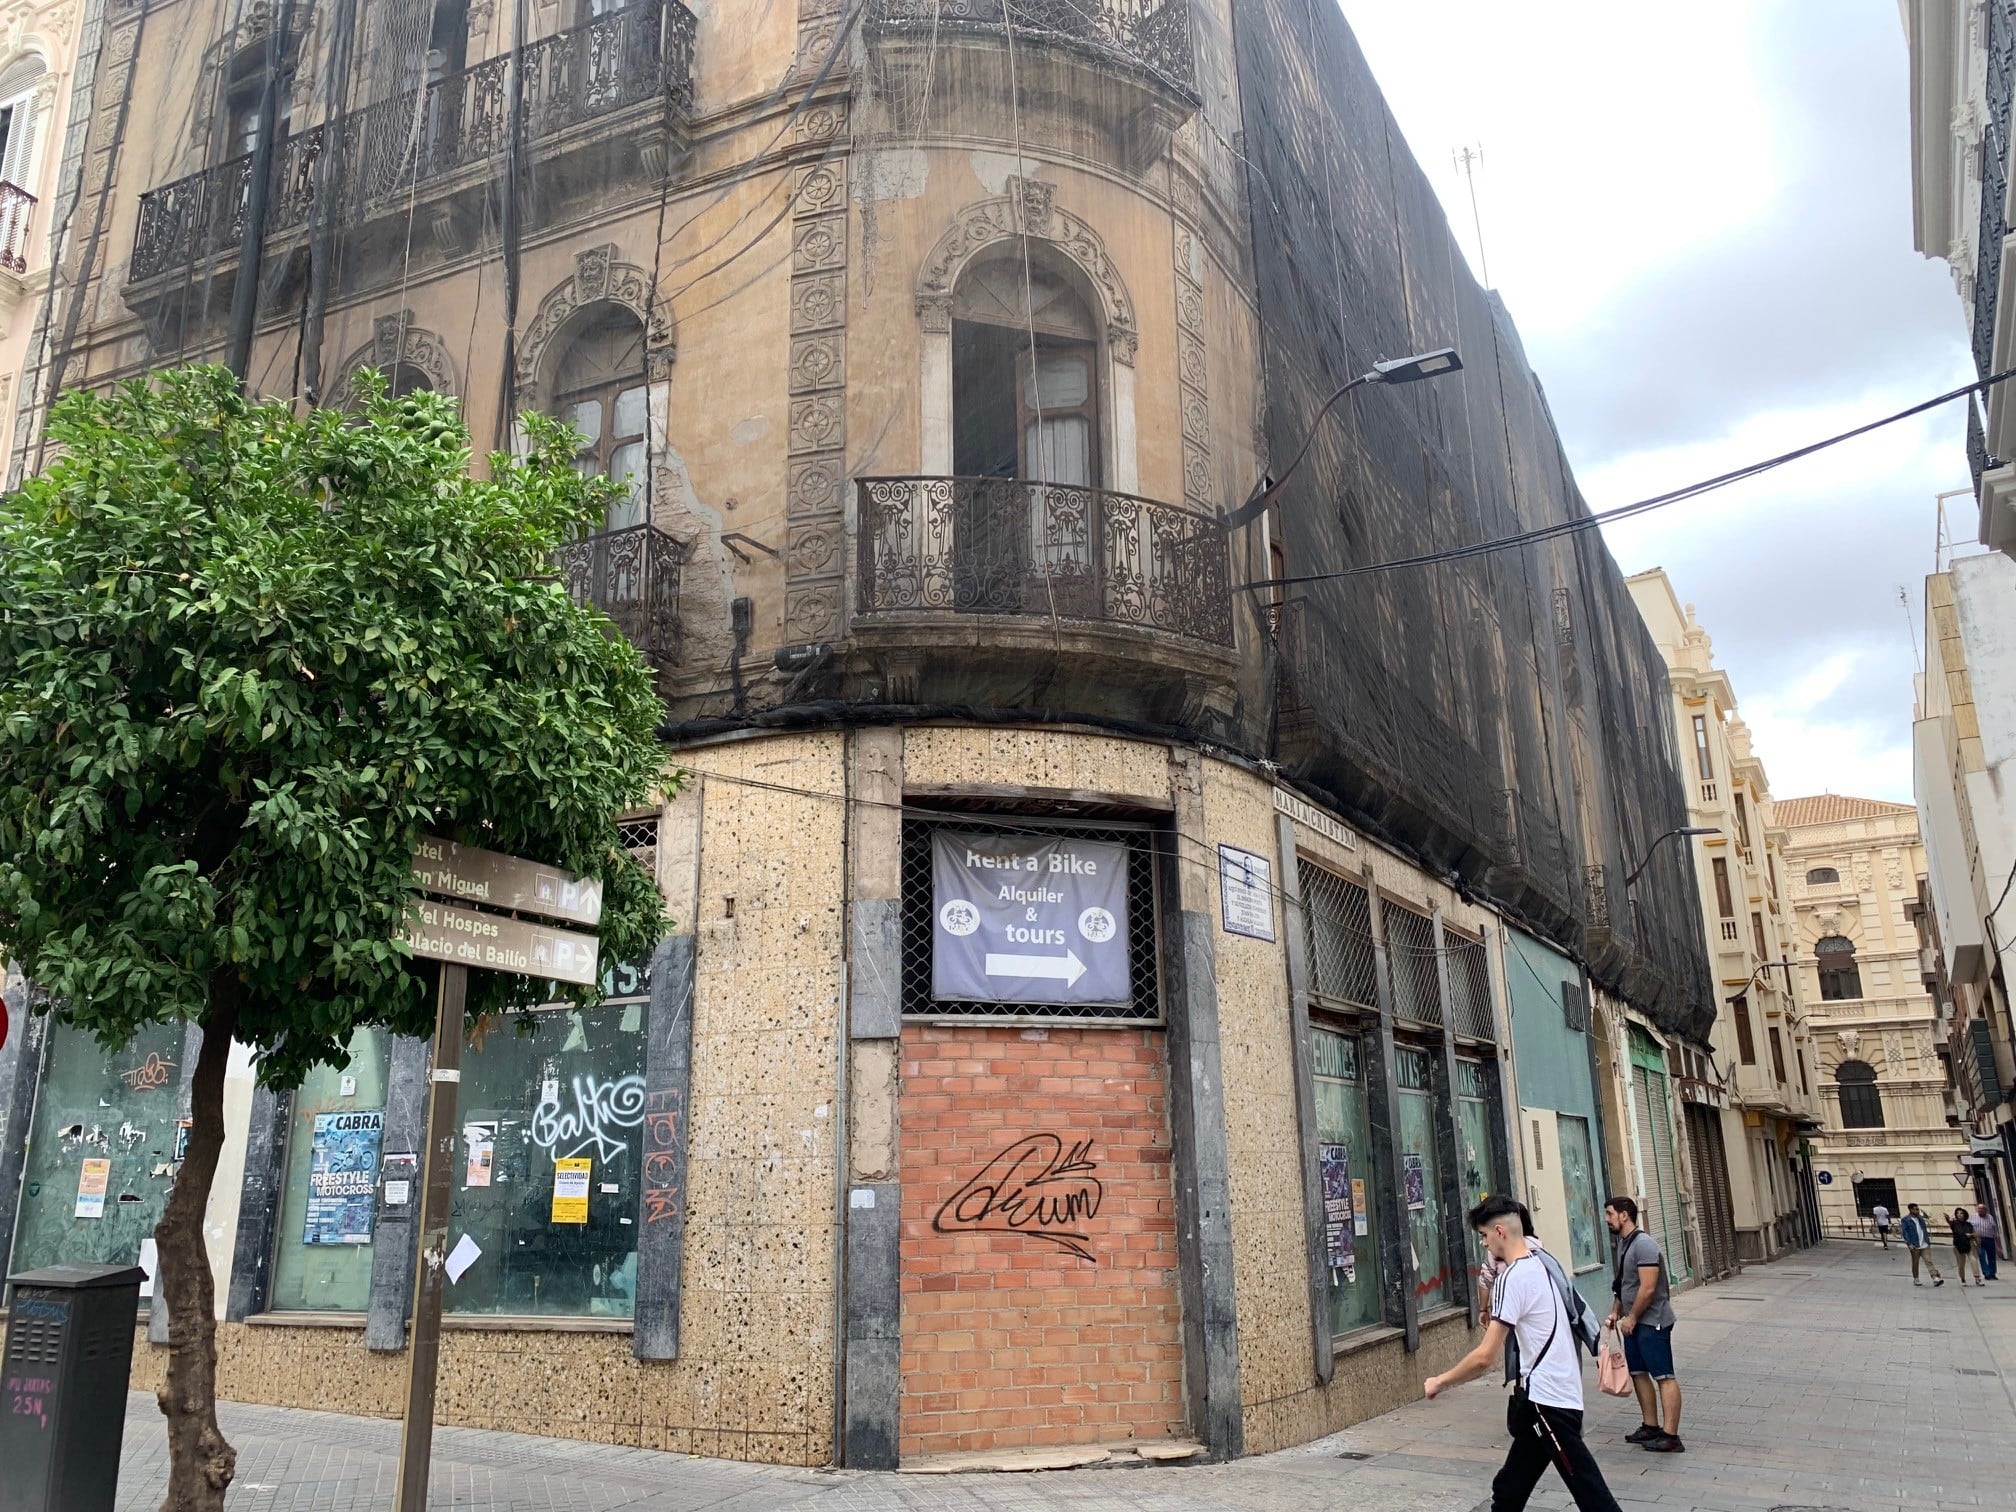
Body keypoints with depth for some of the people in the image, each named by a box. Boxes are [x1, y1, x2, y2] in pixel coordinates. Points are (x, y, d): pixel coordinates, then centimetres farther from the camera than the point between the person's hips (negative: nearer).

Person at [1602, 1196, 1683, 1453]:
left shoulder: (1643, 1244, -19)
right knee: (1639, 1373, 14)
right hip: (1634, 1322, 10)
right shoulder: (1622, 1243, 11)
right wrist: (1615, 1313, 11)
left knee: (1663, 1377, -6)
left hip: (1652, 1321, -10)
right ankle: (1651, 1426, 23)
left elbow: (1647, 1289, -23)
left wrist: (1631, 1317, -15)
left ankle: (1671, 1436, -5)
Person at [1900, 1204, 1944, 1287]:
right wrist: (1909, 1244, -17)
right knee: (1915, 1263, 8)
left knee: (1929, 1261, -6)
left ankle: (1935, 1279, -13)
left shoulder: (1920, 1218, 11)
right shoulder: (1905, 1220, -7)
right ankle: (1916, 1280, 19)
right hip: (1915, 1246, -4)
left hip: (1925, 1245, 4)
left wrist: (1927, 1239, 12)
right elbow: (1904, 1232, -10)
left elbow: (1924, 1229, 19)